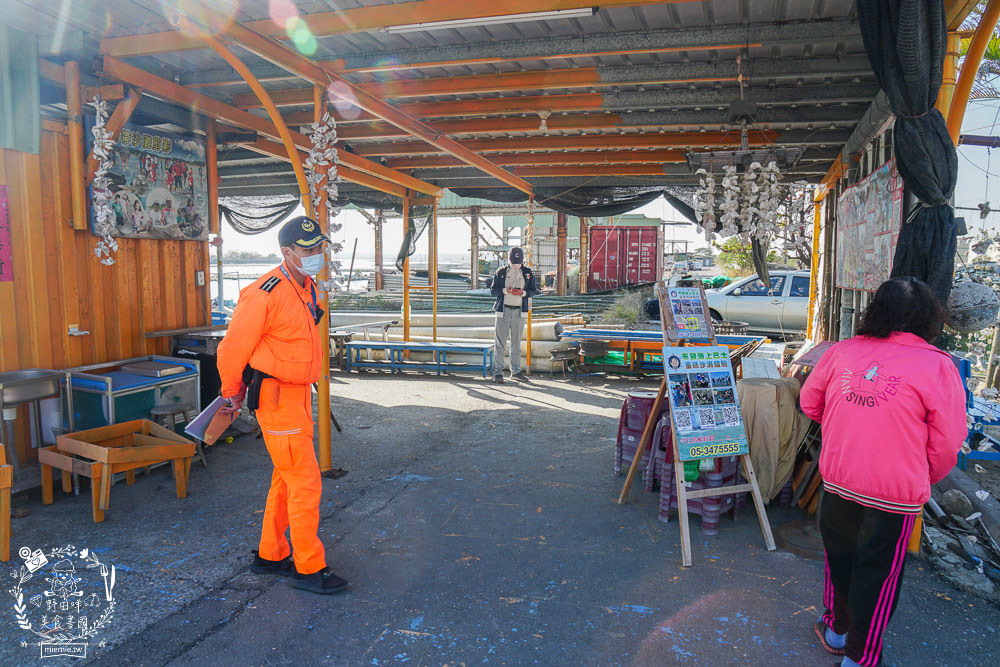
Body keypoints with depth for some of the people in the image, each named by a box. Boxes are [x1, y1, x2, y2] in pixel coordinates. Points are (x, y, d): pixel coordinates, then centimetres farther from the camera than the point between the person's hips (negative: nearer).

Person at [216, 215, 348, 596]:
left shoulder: (308, 289, 9)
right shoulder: (265, 294, -20)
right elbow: (233, 347, -12)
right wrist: (232, 393, 2)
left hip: (298, 395, 9)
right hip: (276, 398, -9)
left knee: (286, 480, 17)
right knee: (305, 483, -4)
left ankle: (270, 556, 32)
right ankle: (308, 568, 9)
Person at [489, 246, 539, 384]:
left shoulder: (527, 272, 6)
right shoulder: (501, 272, 2)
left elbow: (533, 290, 8)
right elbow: (492, 290, 1)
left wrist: (523, 292, -13)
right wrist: (507, 290, -16)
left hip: (519, 311, 2)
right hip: (503, 309, -2)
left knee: (516, 343, 11)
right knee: (500, 342, -4)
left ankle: (516, 371, 19)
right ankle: (498, 372, 0)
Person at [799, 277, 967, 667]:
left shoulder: (842, 352, -3)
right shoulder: (938, 367, -12)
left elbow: (809, 403, 9)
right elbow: (947, 445, -8)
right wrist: (925, 480, 11)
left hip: (837, 481, 3)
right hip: (896, 492, -3)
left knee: (839, 557, 23)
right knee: (877, 574, 14)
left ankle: (836, 629, 43)